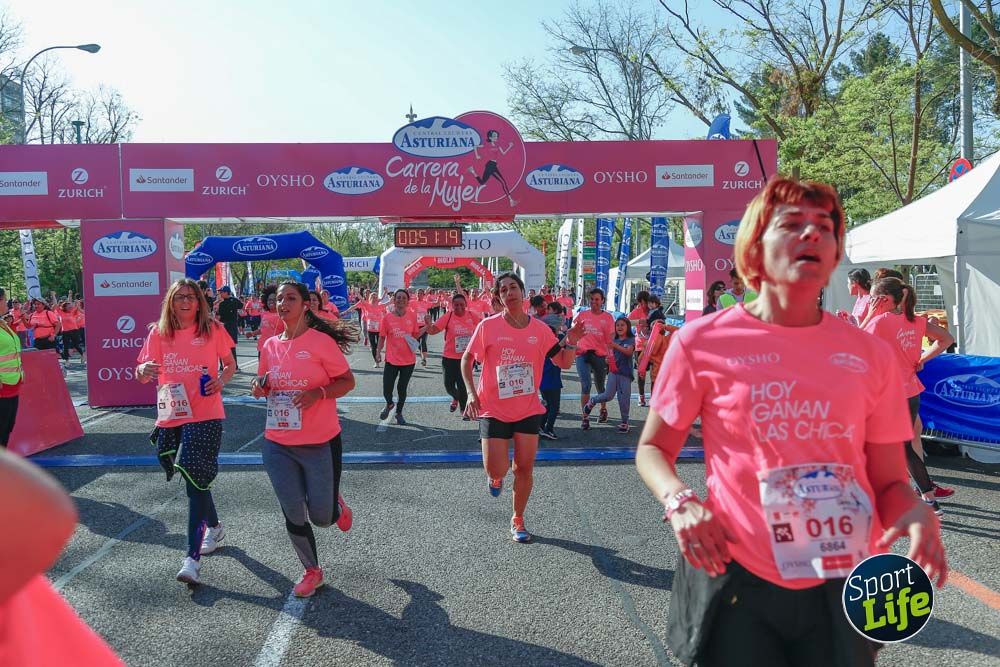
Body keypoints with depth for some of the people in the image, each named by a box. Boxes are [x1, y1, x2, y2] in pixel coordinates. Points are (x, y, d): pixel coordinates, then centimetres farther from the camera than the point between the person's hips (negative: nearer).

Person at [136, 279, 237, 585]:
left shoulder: (213, 330, -2)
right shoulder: (159, 333, 3)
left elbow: (230, 364, 8)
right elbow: (142, 375, 3)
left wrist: (221, 379, -13)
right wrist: (144, 370, -21)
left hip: (205, 416, -4)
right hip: (171, 417, 4)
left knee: (195, 481, -10)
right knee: (196, 479, 18)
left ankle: (192, 558, -8)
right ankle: (214, 527, 43)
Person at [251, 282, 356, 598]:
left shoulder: (321, 341, -11)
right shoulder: (270, 345, 5)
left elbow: (348, 381, -7)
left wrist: (318, 393, -23)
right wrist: (259, 388, -4)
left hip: (320, 444, -4)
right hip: (278, 445, 4)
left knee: (321, 517, 3)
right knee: (294, 516, 8)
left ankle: (337, 504, 40)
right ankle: (312, 571, 30)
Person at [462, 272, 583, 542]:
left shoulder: (540, 328, 0)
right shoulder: (488, 326, -7)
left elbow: (563, 363, 5)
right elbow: (466, 359, 3)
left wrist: (570, 342, -15)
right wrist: (471, 393, -8)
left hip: (528, 409, 2)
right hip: (493, 410, -2)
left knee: (524, 468, 4)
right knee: (497, 470, -6)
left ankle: (518, 520, 26)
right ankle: (495, 477, 34)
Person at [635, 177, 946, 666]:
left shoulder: (869, 354, 1)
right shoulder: (702, 341, -7)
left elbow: (888, 480, 7)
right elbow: (653, 449, 3)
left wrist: (915, 513, -15)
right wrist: (679, 501, -16)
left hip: (844, 586, 3)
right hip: (735, 577, -2)